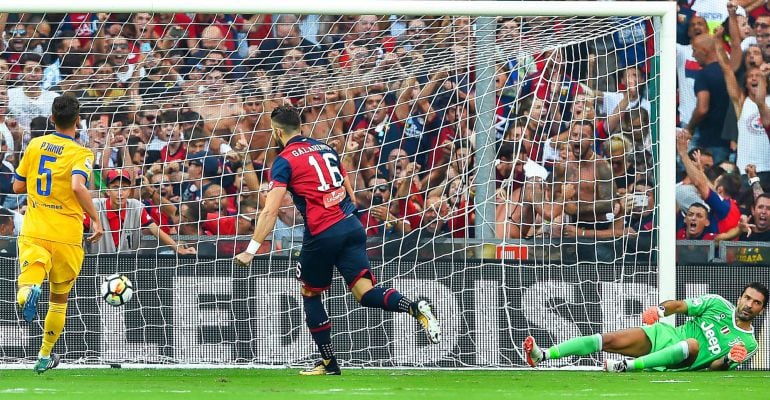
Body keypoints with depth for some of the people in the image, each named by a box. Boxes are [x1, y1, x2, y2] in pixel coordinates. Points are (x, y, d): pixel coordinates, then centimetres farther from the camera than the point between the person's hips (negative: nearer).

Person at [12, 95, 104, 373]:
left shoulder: (35, 145, 6)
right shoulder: (81, 154, -8)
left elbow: (18, 186, 12)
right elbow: (78, 186, -26)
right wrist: (96, 220, -16)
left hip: (33, 233, 2)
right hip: (67, 236, -2)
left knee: (28, 283, -10)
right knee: (59, 299, 17)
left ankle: (28, 293, -47)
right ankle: (45, 357, 24)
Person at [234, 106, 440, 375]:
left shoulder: (284, 161, -2)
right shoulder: (325, 148, 17)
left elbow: (270, 212, -10)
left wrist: (250, 251, -9)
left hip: (322, 234, -5)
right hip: (352, 226, 5)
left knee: (310, 294, 15)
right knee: (365, 293, -2)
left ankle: (329, 363, 17)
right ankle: (416, 309, -28)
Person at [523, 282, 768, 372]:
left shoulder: (748, 344, 1)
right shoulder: (717, 304, 6)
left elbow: (714, 367, 2)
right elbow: (679, 306, 8)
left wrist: (728, 361, -21)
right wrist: (660, 310, -13)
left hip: (677, 363, -3)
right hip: (663, 336, 3)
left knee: (693, 344, -39)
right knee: (607, 340, -16)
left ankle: (627, 366, -42)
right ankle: (542, 355, -19)